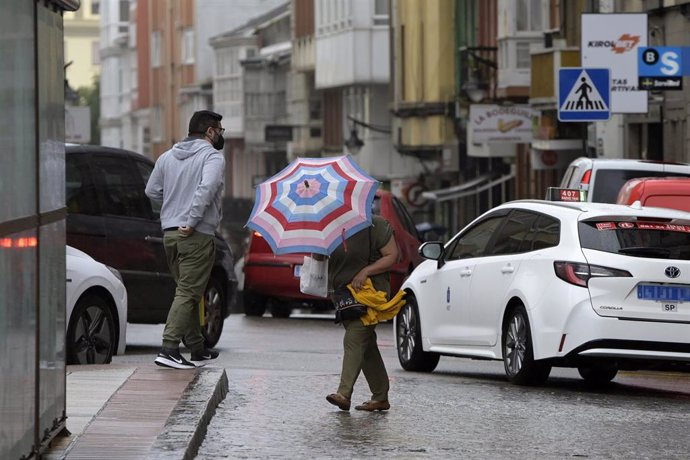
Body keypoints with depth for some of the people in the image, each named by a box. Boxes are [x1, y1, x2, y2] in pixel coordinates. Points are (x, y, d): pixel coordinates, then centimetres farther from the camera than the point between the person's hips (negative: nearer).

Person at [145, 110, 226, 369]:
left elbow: (152, 191, 15)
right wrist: (192, 221, -20)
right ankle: (169, 349, -17)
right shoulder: (212, 157, -8)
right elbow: (206, 189, -24)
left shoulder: (168, 157, 15)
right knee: (187, 293, -8)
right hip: (197, 236, -7)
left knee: (188, 291, 17)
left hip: (170, 233, 7)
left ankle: (197, 350, 24)